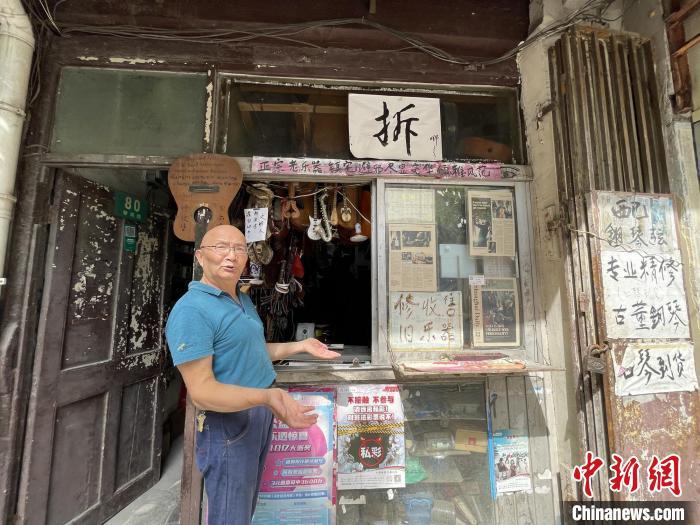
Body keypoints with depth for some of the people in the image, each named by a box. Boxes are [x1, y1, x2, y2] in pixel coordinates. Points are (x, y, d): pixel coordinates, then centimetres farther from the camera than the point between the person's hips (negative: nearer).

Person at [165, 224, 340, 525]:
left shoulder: (243, 300, 8)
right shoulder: (191, 310, -23)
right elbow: (202, 391, -26)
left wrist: (301, 346, 10)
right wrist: (267, 396, -39)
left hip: (260, 412, 9)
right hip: (229, 423, -8)